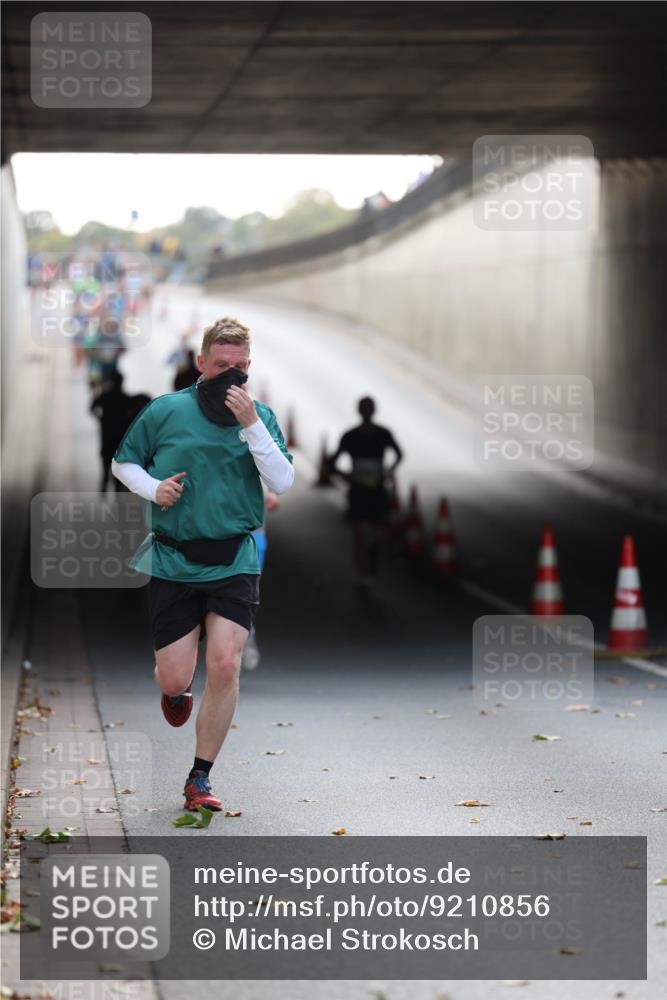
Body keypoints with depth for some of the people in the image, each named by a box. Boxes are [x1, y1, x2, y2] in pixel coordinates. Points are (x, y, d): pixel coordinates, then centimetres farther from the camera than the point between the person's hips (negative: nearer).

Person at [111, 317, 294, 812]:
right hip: (173, 561, 0)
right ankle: (178, 690, 40)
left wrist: (251, 424, -18)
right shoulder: (167, 410, 0)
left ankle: (200, 778, 3)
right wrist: (152, 488, -7)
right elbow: (123, 461, 12)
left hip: (234, 562, 0)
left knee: (225, 665, -12)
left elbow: (284, 483, -10)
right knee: (174, 679, -2)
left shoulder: (261, 415, 3)